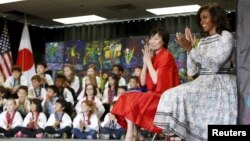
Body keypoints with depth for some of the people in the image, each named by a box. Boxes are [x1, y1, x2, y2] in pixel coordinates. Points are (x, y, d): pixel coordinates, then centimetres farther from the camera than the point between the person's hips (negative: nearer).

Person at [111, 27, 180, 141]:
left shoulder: (166, 56, -11)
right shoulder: (153, 57, 13)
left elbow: (156, 80, -20)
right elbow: (143, 82, 9)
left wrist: (148, 61, -9)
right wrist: (145, 62, 0)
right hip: (154, 95, 9)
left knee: (132, 101, -20)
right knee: (126, 98, -7)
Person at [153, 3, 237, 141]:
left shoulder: (226, 36, -2)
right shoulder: (202, 41, 18)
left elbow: (213, 64, -14)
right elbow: (192, 71, 10)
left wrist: (190, 49, -17)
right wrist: (189, 48, -1)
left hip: (220, 85, -7)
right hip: (203, 83, 7)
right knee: (172, 96, -16)